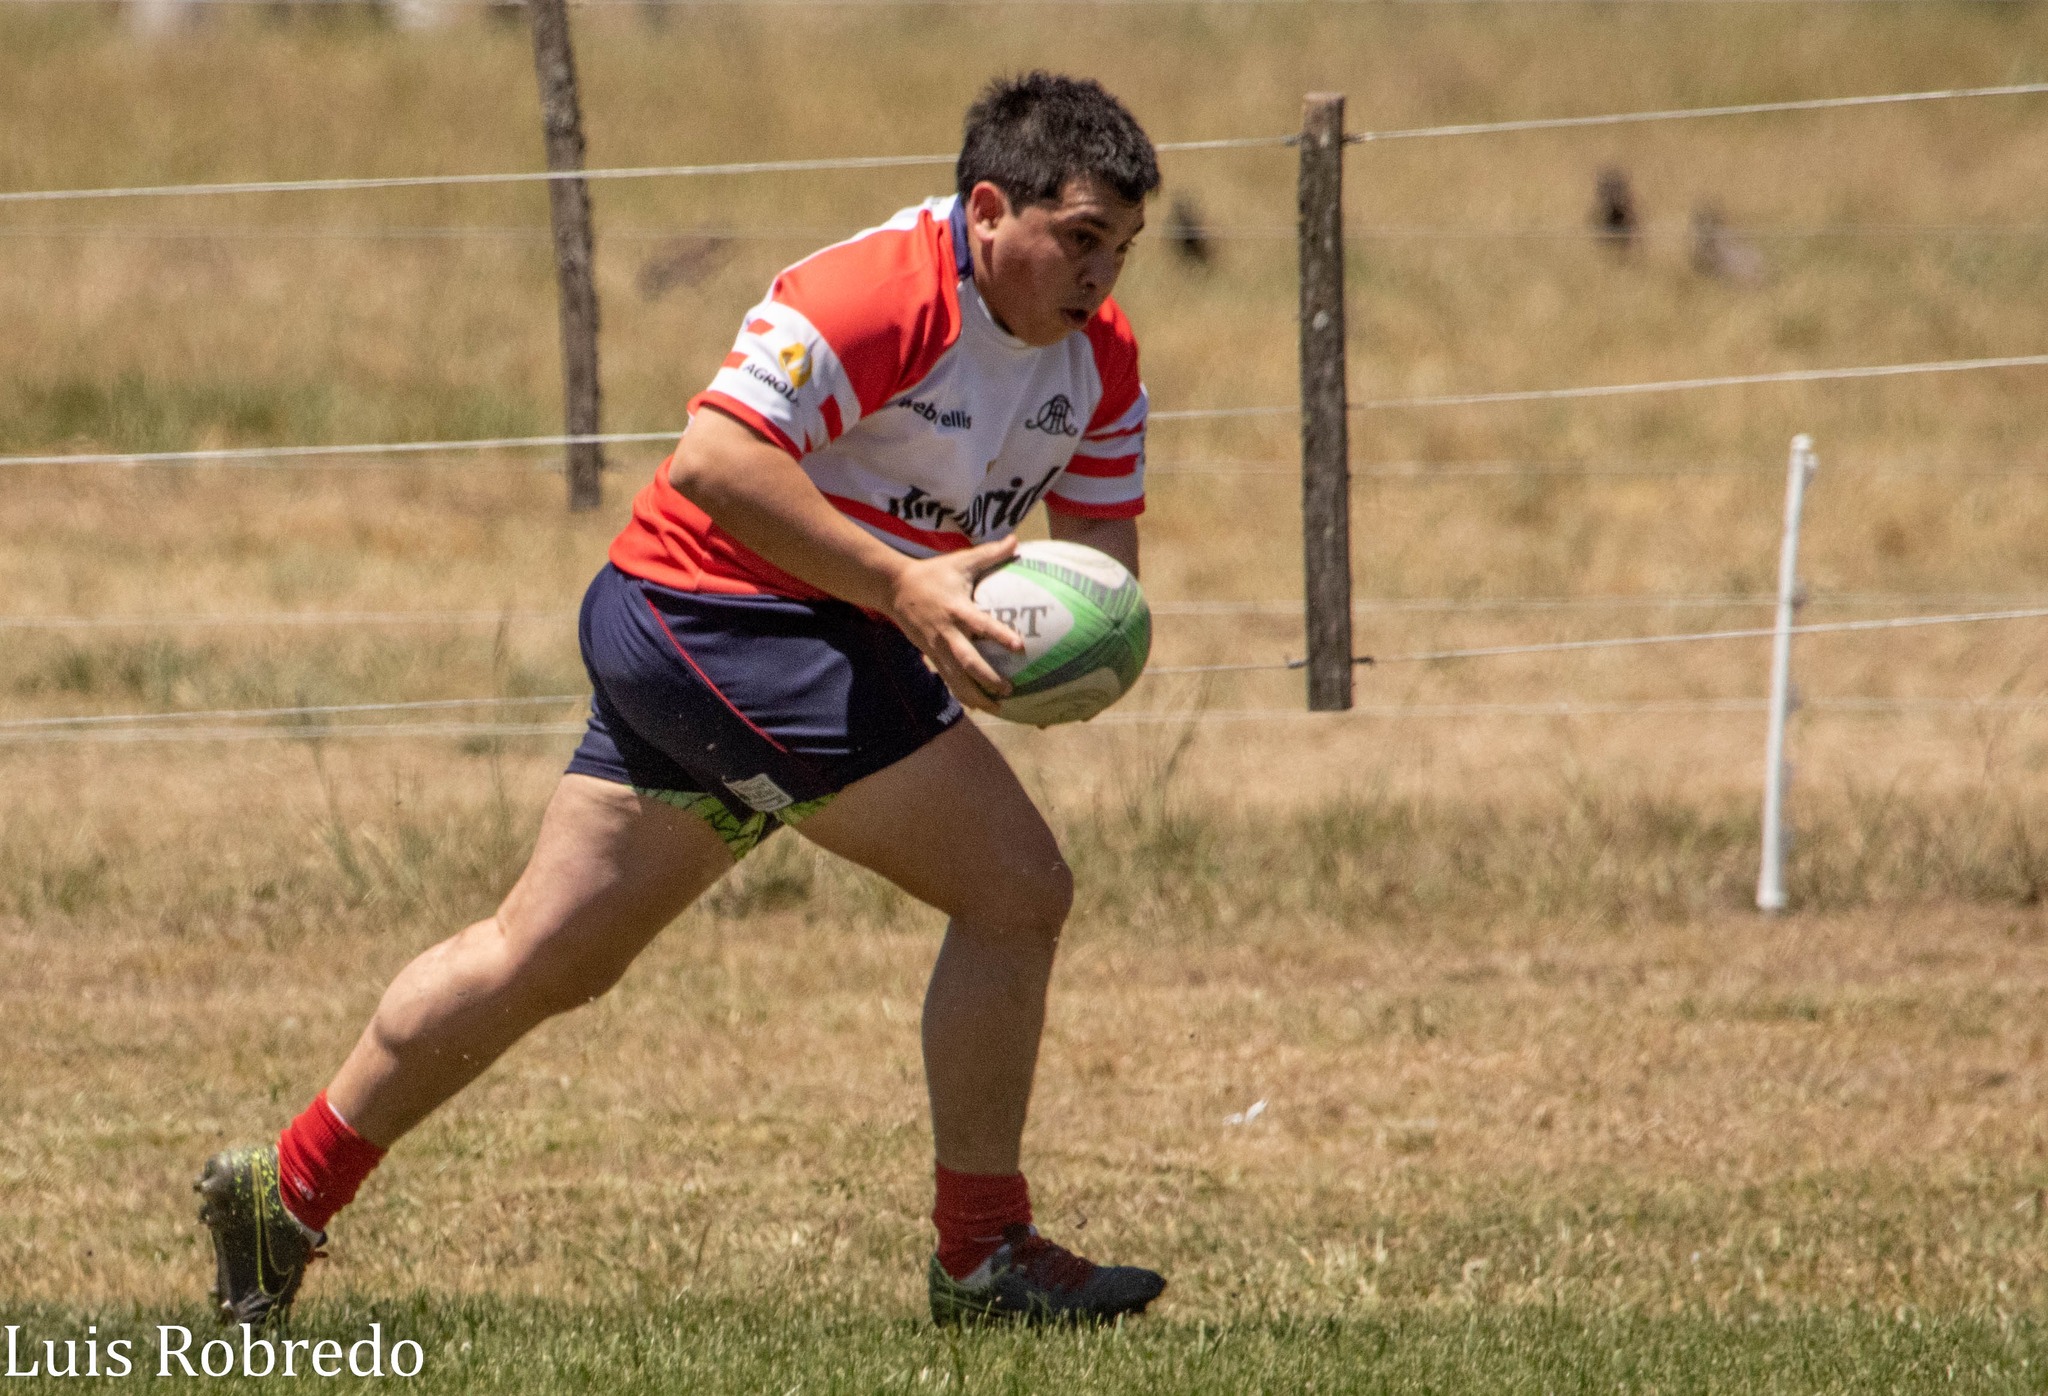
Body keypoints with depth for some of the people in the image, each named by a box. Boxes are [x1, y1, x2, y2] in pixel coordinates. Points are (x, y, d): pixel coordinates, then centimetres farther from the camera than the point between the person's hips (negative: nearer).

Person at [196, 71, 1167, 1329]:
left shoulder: (1098, 350, 5)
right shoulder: (884, 293, -23)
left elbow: (1105, 535, 11)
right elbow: (717, 459, -30)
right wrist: (901, 585, -33)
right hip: (732, 607, -10)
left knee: (546, 958, 15)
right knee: (1017, 890, -12)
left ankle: (289, 1188, 25)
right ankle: (984, 1253, -2)